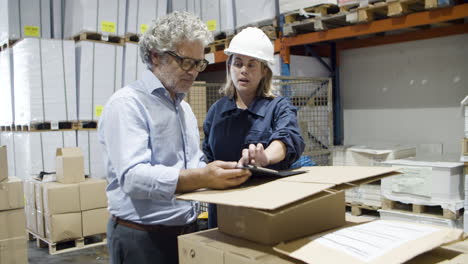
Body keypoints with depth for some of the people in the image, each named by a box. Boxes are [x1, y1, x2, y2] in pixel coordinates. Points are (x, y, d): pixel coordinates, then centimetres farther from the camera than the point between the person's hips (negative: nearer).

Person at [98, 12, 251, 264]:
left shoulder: (184, 107, 13)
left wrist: (229, 170, -4)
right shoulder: (127, 103, -15)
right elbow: (133, 176, -27)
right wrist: (201, 178, -39)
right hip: (142, 238, -8)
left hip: (185, 232, 8)